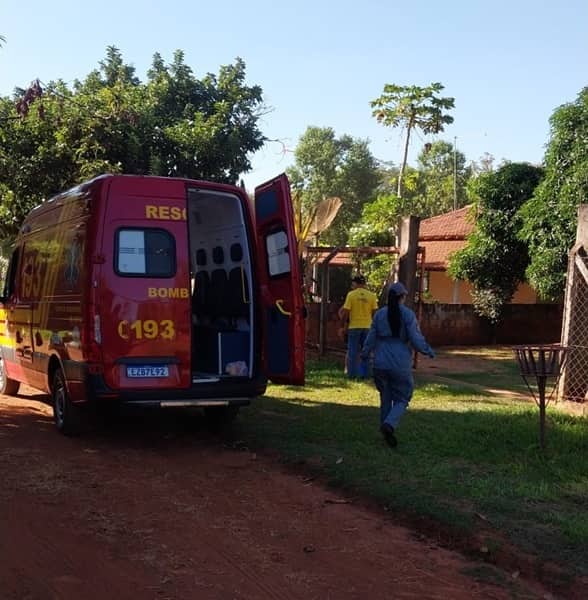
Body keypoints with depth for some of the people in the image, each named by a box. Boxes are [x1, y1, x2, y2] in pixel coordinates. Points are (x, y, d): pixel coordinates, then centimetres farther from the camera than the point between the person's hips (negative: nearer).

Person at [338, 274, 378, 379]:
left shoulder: (351, 294, -6)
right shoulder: (372, 295, 0)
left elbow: (345, 312, -7)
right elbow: (375, 312, 1)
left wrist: (343, 323, 9)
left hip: (354, 326, -2)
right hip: (367, 327, 2)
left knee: (352, 351, 6)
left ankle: (352, 373, 6)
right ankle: (364, 374, 9)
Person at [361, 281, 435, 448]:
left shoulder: (379, 314, 3)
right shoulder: (407, 314, -8)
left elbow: (371, 338, 7)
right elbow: (416, 339, -9)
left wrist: (364, 354, 24)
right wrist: (428, 351, 9)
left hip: (381, 364, 3)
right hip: (401, 364, -3)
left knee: (385, 398, 16)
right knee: (402, 399, 6)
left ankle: (385, 426, 19)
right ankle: (389, 424, -18)